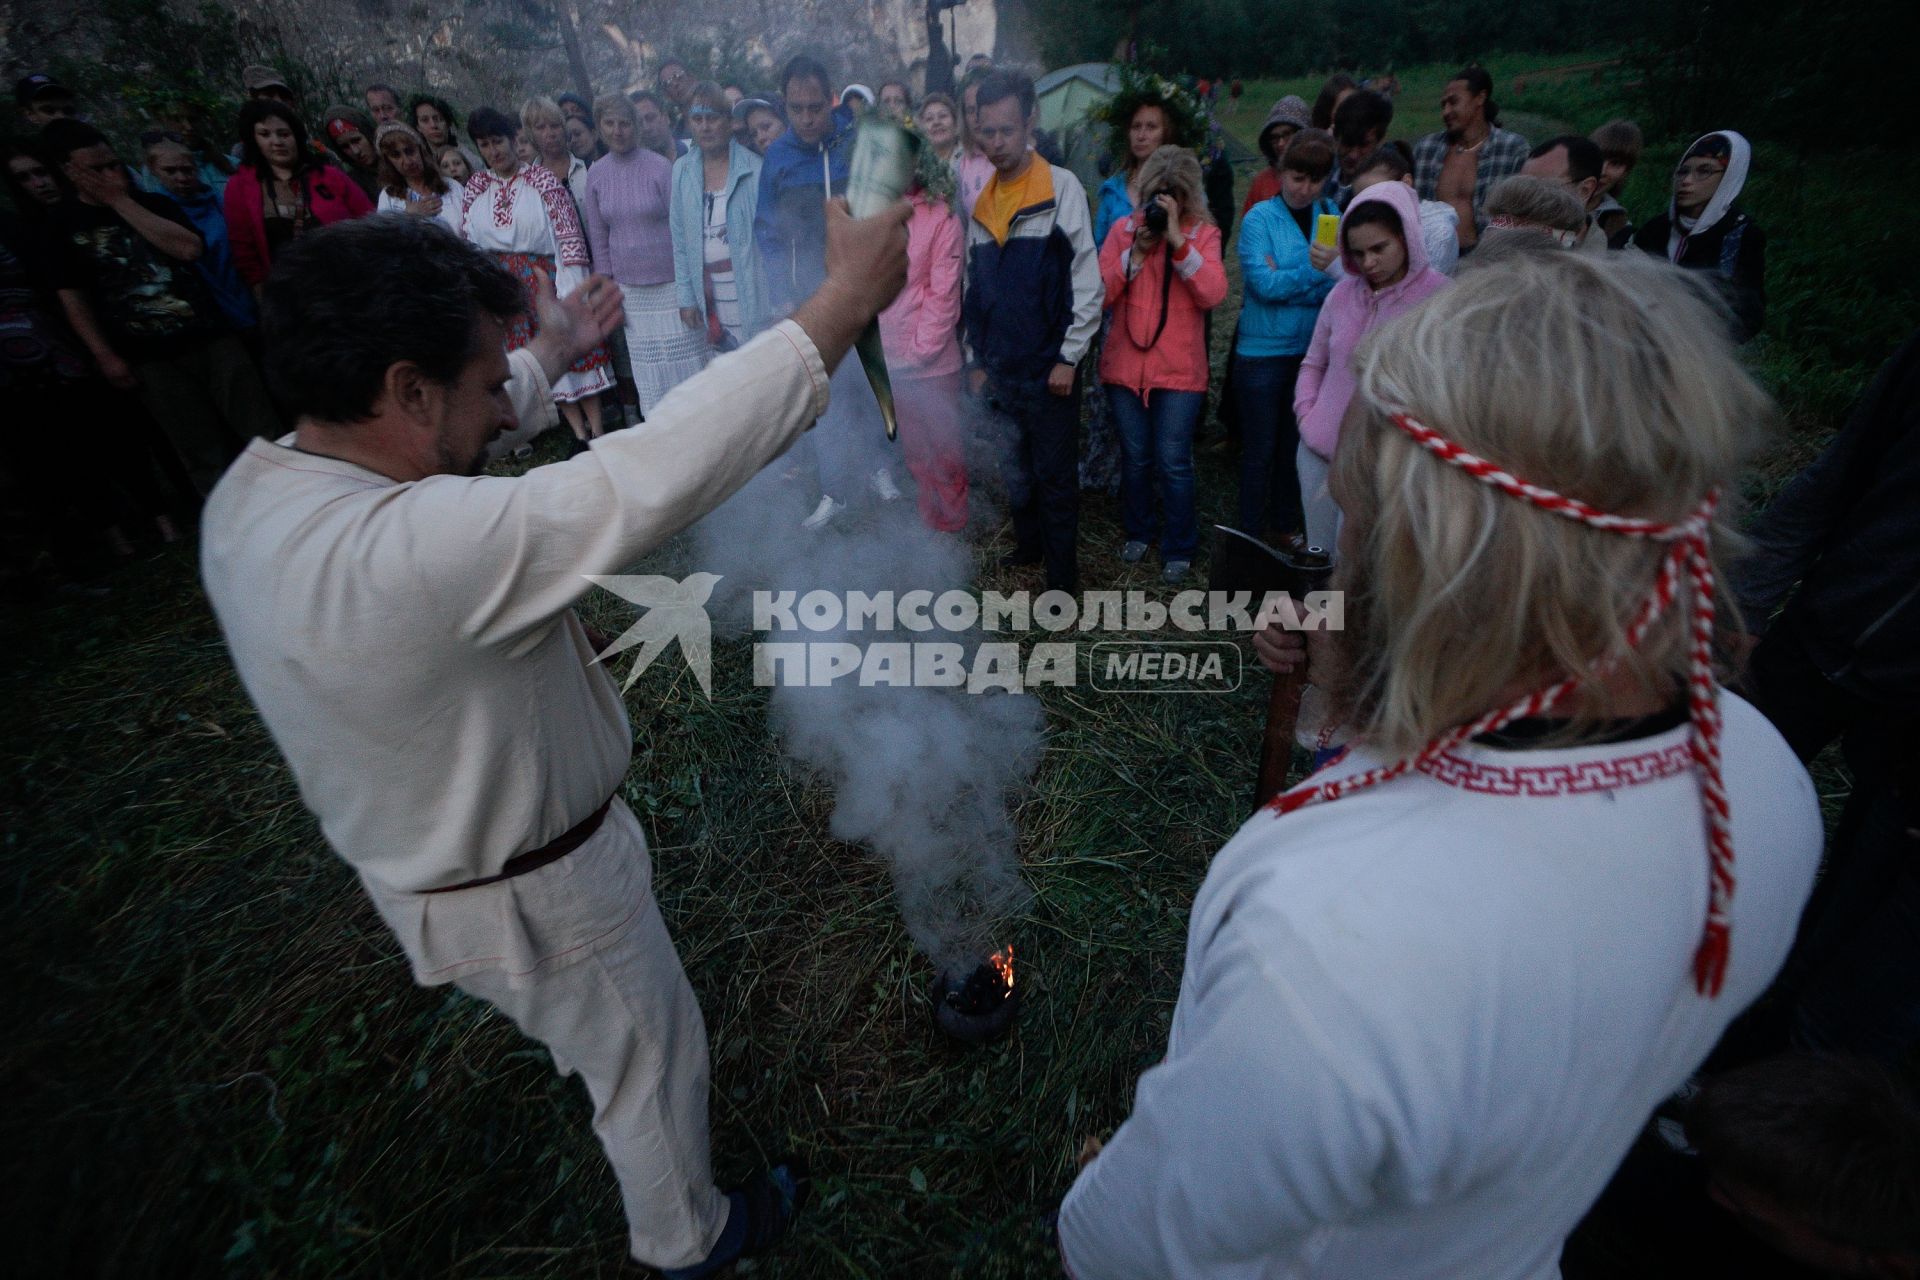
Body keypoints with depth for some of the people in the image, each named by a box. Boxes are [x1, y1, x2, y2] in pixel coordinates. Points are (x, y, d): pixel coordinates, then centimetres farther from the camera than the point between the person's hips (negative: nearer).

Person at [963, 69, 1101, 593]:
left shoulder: (1061, 187, -6)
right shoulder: (981, 200, 11)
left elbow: (1087, 280, -9)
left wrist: (1069, 357, -12)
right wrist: (977, 359, 16)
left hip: (1049, 367, -5)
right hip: (999, 368, 6)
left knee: (1054, 473, 1)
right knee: (1014, 467, 16)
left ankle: (1063, 575, 11)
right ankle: (1029, 542, 36)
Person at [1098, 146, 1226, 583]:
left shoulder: (1202, 232, 1)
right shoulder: (1124, 228, 5)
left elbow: (1213, 294, -15)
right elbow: (1099, 292, -4)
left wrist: (1178, 240, -19)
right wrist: (1137, 252, -14)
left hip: (1179, 369, -2)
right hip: (1126, 365, 2)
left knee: (1173, 462, -2)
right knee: (1136, 459, 12)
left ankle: (1179, 548, 14)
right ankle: (1139, 531, 32)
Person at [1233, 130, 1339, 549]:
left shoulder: (1331, 216, 3)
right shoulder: (1259, 218, -7)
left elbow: (1341, 285, -6)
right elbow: (1261, 283, -17)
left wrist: (1282, 280, -18)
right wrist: (1311, 271, -25)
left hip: (1311, 349, 4)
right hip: (1262, 351, -4)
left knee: (1296, 444, 15)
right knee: (1259, 448, 5)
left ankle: (1287, 523, 31)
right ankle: (1251, 532, 17)